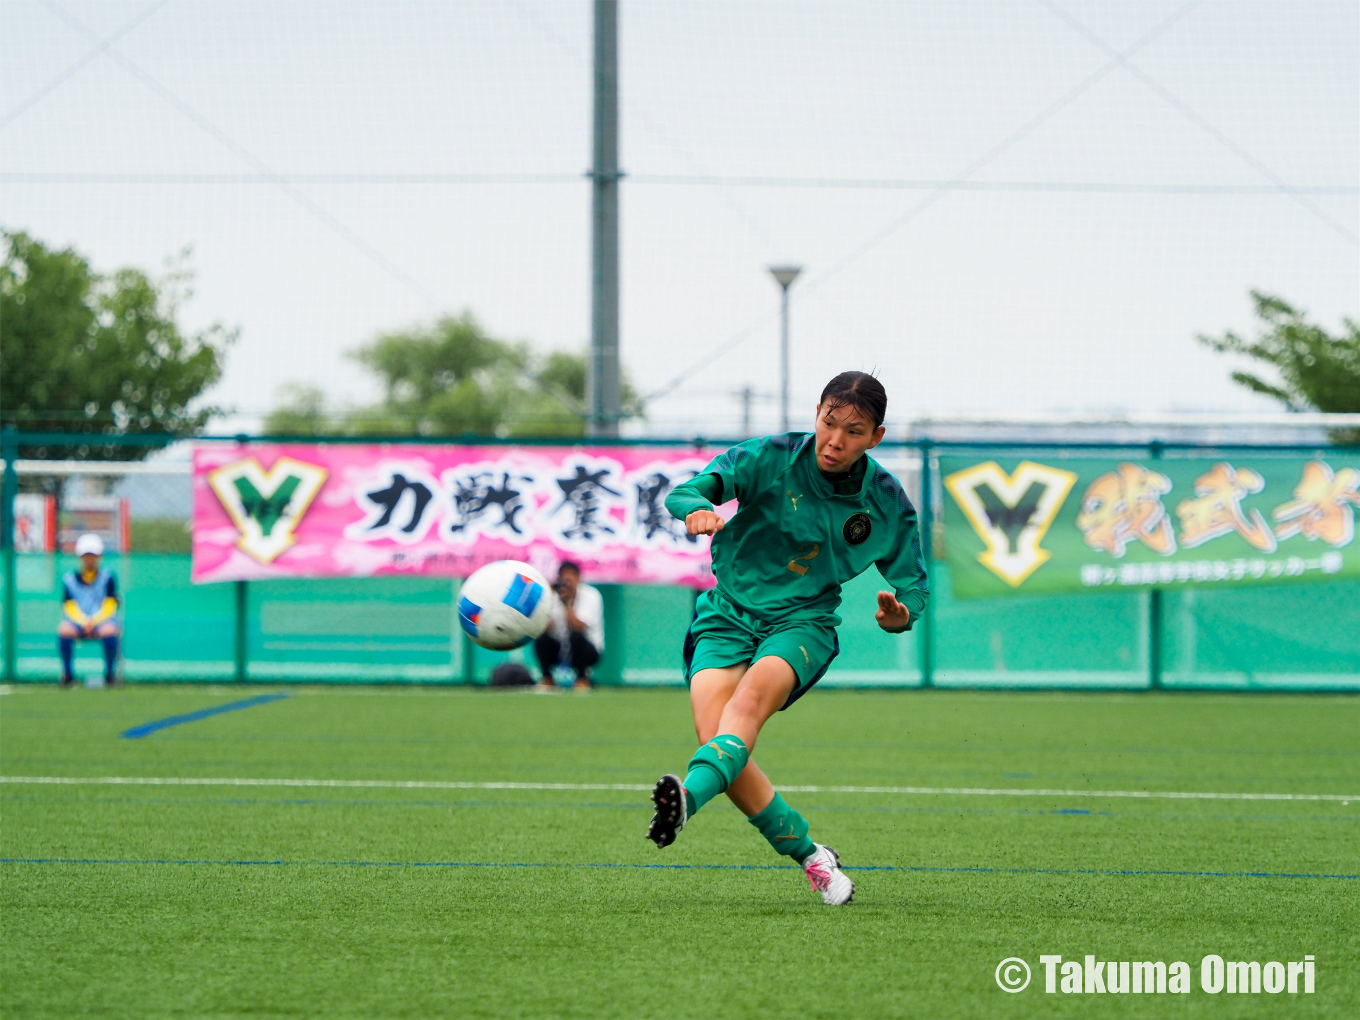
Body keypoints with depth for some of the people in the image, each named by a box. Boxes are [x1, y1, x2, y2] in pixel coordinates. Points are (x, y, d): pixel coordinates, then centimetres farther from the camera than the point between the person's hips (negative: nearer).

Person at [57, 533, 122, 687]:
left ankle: (110, 673, -17)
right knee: (64, 631, -33)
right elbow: (69, 607, 3)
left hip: (102, 620, -1)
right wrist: (83, 622, -16)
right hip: (76, 621, 1)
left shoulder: (107, 577, 7)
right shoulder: (69, 579, 9)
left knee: (109, 632, -36)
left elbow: (110, 605, 0)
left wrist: (94, 621, -16)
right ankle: (68, 674, -16)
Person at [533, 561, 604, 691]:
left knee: (576, 636, -35)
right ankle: (547, 679, -6)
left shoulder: (590, 595, -14)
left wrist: (567, 603, -30)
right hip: (559, 650, 2)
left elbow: (579, 627, -27)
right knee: (541, 638, -26)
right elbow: (546, 629, -19)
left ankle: (582, 678, -13)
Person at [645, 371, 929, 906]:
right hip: (728, 614, 0)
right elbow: (685, 492, -19)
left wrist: (901, 614, -14)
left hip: (803, 621, 0)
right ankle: (809, 854, -4)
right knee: (713, 733, -21)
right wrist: (697, 509, -45)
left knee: (753, 694, -34)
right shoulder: (771, 459, -9)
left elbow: (912, 581, 11)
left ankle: (688, 798, -59)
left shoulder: (888, 503, -2)